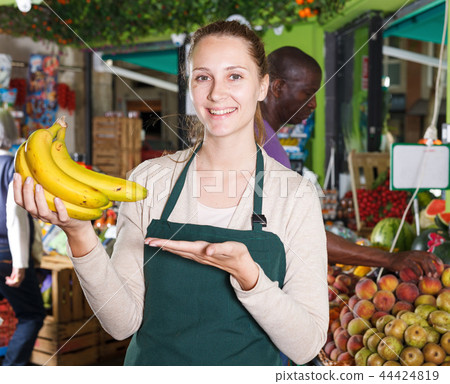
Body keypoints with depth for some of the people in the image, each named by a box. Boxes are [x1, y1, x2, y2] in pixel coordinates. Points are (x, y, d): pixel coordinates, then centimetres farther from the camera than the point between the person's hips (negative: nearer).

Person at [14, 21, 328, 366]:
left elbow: (306, 346, -16)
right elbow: (124, 323, -11)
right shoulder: (150, 179, -8)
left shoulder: (295, 194, -13)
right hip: (153, 367, 2)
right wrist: (80, 235, -25)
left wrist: (245, 273, -31)